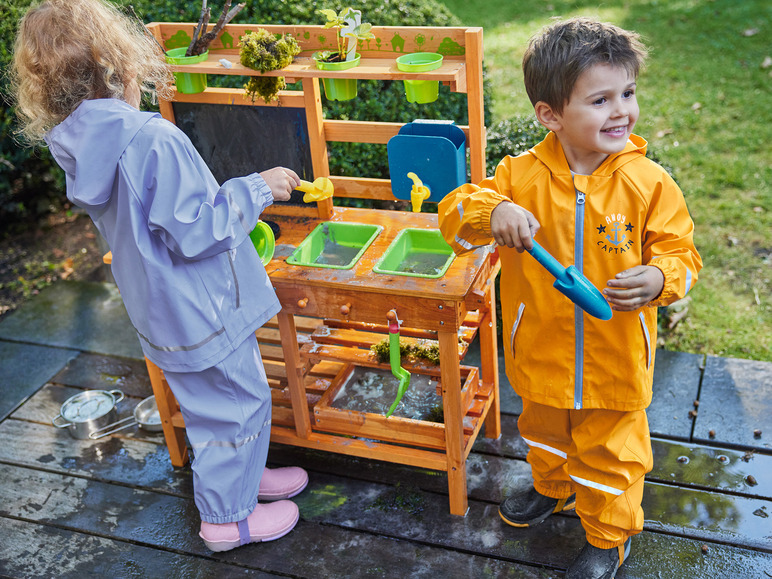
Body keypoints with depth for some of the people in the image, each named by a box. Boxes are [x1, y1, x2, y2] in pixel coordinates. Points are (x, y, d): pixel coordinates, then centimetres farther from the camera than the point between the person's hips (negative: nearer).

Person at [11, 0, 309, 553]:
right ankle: (227, 517, 27)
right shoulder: (155, 141, -29)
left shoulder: (79, 148, -2)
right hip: (204, 313, -8)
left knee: (211, 402, 26)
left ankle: (242, 476, 46)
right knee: (237, 405, 11)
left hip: (162, 311, 8)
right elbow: (195, 233, -27)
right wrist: (255, 189, -17)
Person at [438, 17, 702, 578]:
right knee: (545, 433, 30)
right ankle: (554, 487, 61)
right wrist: (491, 211, -34)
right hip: (542, 355, 2)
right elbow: (453, 213, -13)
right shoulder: (522, 176, -13)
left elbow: (681, 253, -10)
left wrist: (660, 278, -33)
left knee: (610, 455, 17)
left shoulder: (649, 183, -15)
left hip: (616, 359, -2)